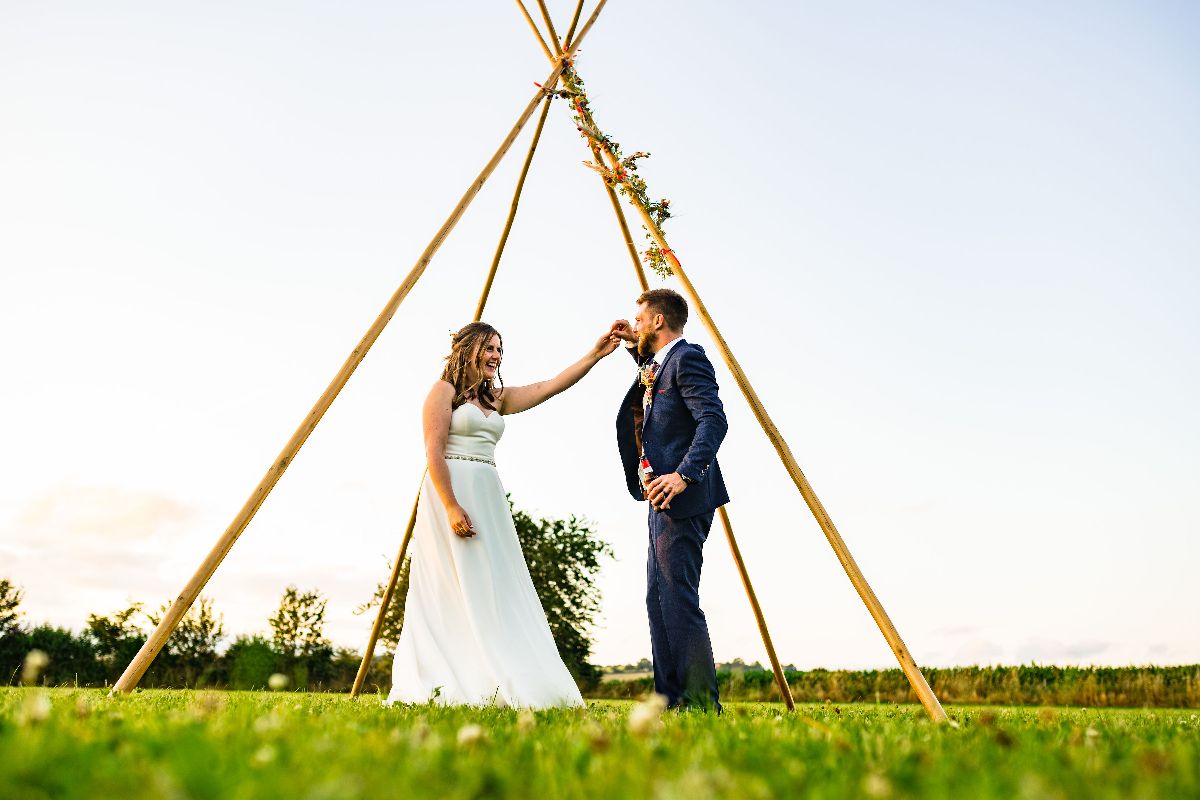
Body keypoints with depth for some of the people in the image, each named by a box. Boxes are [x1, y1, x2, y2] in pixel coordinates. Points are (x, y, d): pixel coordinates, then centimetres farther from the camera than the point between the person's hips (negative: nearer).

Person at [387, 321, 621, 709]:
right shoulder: (444, 390, -2)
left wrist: (596, 353, 6)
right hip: (450, 491, -8)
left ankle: (493, 684, 6)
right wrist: (452, 507, -21)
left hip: (489, 497, 8)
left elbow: (553, 386, 13)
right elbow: (434, 452, -11)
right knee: (458, 587, -9)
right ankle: (454, 686, -4)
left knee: (495, 590, 3)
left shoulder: (497, 398, 18)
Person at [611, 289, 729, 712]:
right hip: (663, 498, 11)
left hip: (683, 497, -11)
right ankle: (670, 697, 15)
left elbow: (714, 420, -22)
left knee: (678, 595, -10)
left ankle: (700, 699, -4)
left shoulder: (687, 357, -10)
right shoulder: (661, 364, 19)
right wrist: (637, 347, 30)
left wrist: (684, 474, -31)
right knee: (658, 597, 11)